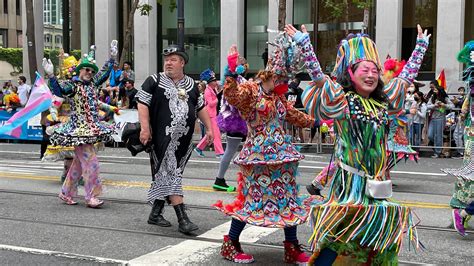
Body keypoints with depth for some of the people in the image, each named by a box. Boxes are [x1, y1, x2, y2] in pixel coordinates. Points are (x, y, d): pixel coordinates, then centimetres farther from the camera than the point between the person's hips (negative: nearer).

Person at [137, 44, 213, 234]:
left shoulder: (191, 85, 16)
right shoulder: (154, 81, 1)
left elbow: (200, 108, 23)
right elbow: (142, 104, -6)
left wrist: (209, 128, 18)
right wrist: (145, 128, -16)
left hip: (184, 140, 5)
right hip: (163, 138, -5)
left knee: (164, 175, 12)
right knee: (171, 175, -9)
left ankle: (156, 213, 24)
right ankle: (182, 219, -13)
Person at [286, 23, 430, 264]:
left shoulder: (383, 101, 12)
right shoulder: (342, 100, -5)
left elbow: (406, 77, 23)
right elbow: (319, 78, -18)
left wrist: (420, 46, 32)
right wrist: (305, 46, -27)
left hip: (377, 183, 6)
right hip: (350, 181, -6)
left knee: (379, 236, 13)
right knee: (336, 234, -8)